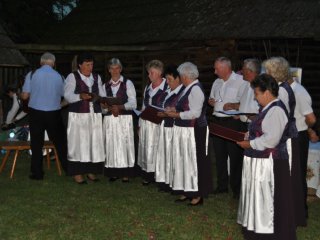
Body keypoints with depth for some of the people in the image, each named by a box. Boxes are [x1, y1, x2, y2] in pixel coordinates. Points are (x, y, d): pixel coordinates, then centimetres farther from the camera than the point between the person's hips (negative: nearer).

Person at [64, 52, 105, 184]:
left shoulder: (97, 77, 14)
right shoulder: (72, 77, -1)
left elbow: (102, 95, 12)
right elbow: (68, 96, -8)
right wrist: (80, 96, -25)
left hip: (94, 115, 5)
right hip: (78, 115, -4)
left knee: (94, 142, 4)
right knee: (78, 142, -3)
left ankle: (91, 171, 13)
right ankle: (77, 172, 4)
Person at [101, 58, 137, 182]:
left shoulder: (128, 83, 3)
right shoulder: (106, 86, 14)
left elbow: (133, 103, -4)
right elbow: (103, 103, 10)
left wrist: (120, 107, -18)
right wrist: (110, 108, -10)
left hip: (124, 118, -3)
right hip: (109, 118, 3)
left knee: (124, 144, -4)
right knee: (111, 144, 2)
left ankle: (125, 173, 1)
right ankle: (113, 172, 10)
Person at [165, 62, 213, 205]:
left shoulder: (195, 89, -17)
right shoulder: (189, 88, 12)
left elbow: (195, 113, -23)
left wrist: (176, 115, -18)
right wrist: (174, 110, 5)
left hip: (194, 132, -10)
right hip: (184, 131, 10)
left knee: (195, 161, -1)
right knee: (184, 160, 14)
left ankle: (198, 195, 8)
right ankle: (188, 191, 24)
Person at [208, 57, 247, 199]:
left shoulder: (240, 81, -8)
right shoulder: (217, 82, 15)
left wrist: (234, 106, -25)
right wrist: (211, 102, 4)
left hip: (232, 122, -7)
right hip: (217, 121, 7)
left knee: (235, 156, -2)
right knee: (219, 155, 12)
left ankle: (237, 188, 8)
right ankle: (222, 185, 23)